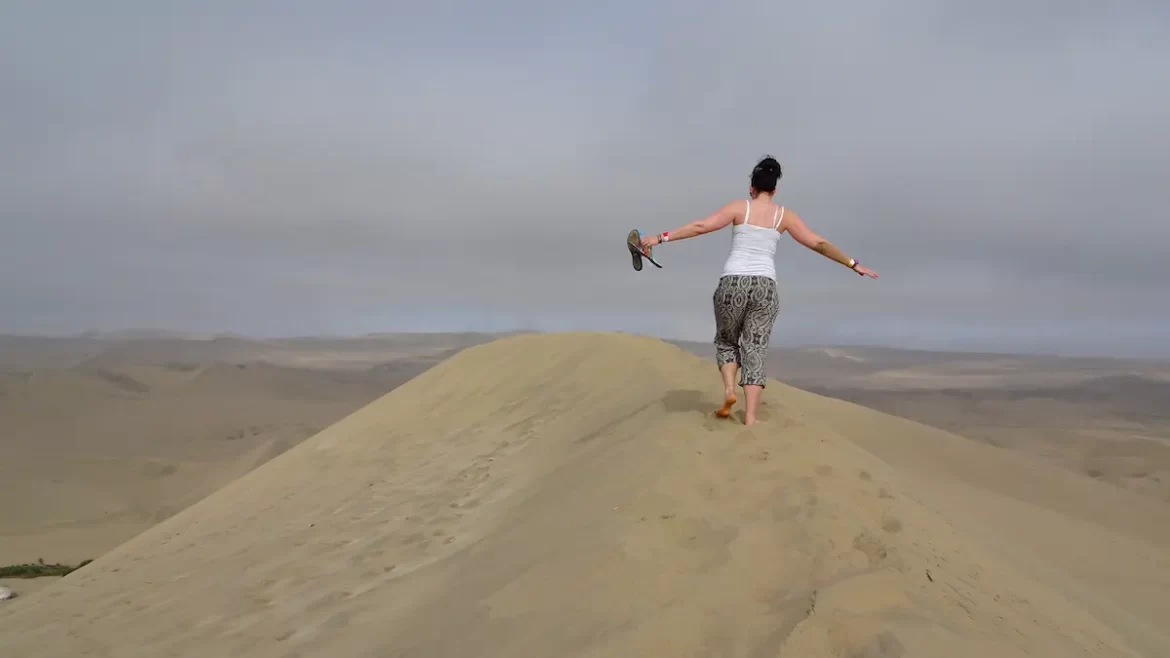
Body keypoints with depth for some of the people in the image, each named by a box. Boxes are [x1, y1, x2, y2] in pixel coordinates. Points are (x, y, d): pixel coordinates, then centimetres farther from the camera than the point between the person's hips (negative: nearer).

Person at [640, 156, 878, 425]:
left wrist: (661, 237, -3)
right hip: (764, 288, 1)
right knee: (754, 352, 5)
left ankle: (729, 390, -4)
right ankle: (750, 420, -6)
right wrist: (853, 264, 18)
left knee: (726, 341, 22)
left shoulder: (739, 207, 4)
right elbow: (819, 244, 9)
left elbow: (700, 226, -5)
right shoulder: (784, 215, 9)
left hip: (733, 284, -1)